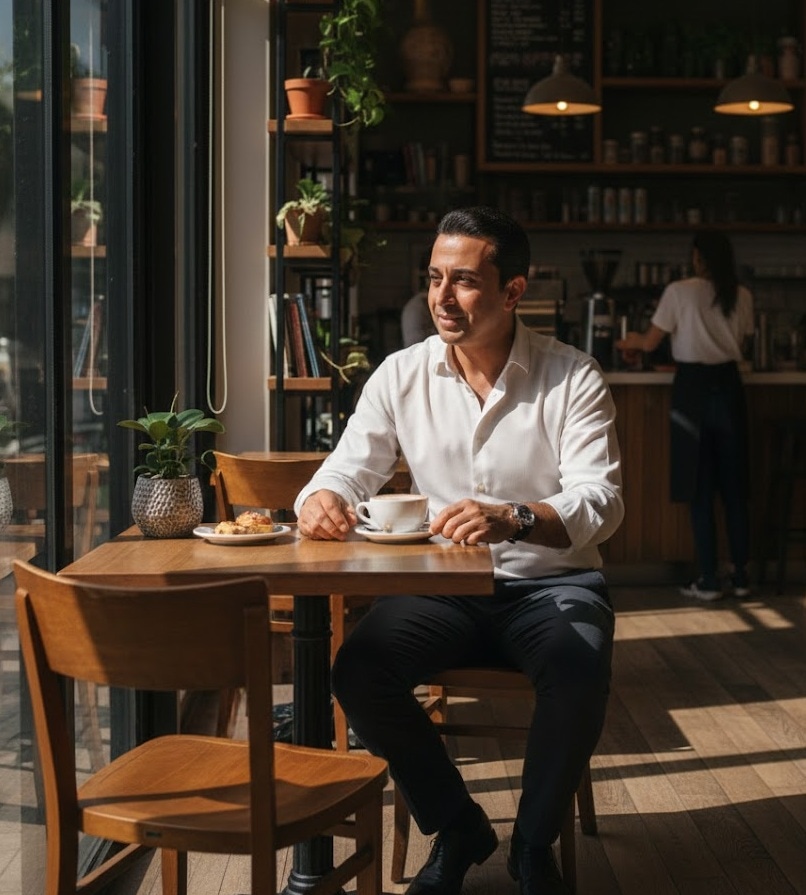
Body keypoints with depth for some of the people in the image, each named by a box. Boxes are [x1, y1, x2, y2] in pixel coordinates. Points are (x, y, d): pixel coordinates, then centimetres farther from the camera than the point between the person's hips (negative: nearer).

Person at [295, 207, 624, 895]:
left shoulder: (572, 376, -7)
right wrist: (321, 499, -26)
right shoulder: (401, 375, 2)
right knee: (359, 672, -24)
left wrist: (513, 519, -39)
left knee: (579, 673, -34)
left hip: (551, 583, -2)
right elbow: (349, 470, 1)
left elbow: (602, 500, -17)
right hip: (440, 587, 3)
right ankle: (458, 830, 2)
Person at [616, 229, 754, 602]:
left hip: (694, 389, -4)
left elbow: (650, 343, -3)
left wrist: (629, 341, 19)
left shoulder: (680, 291, -8)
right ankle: (740, 575, 14)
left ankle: (708, 580, 4)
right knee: (734, 486, 10)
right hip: (729, 387, 4)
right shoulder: (741, 296, 4)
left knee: (700, 488, 1)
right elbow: (741, 345, 14)